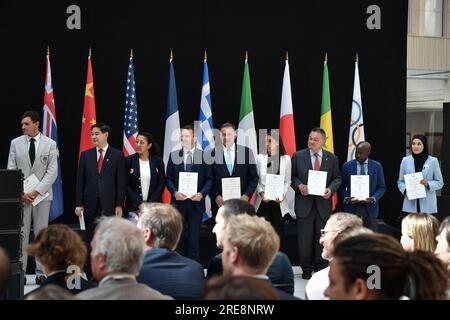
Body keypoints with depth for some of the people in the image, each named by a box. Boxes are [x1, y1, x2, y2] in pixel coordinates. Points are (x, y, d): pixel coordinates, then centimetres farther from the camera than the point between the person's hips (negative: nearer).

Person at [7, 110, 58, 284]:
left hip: (42, 195, -1)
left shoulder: (50, 144, 2)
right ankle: (20, 271, 0)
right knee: (21, 233, -2)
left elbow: (52, 171, -4)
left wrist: (37, 191, -14)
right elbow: (11, 170, 4)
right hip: (21, 194, 1)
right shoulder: (15, 143, 6)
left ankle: (41, 272, 6)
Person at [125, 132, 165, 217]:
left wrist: (150, 203, -7)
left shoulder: (158, 161, 4)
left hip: (153, 205, 0)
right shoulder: (129, 160, 2)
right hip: (134, 206, 0)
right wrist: (139, 203, -9)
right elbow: (126, 185, 0)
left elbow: (161, 184, 4)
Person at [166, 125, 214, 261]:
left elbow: (209, 179, 2)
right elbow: (168, 178, 7)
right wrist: (175, 192, -10)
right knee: (179, 236, 3)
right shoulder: (174, 155, 8)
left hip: (196, 202, -1)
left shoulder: (204, 156, 3)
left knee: (194, 238, 0)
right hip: (179, 202, 1)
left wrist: (202, 194, -13)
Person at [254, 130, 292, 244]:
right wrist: (261, 192, -15)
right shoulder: (259, 158, 2)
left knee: (278, 233, 2)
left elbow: (287, 181, 4)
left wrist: (282, 194, -12)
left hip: (278, 202, 0)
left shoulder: (286, 159, 4)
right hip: (262, 201, 0)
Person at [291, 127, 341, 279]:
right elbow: (292, 176, 5)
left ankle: (320, 269, 18)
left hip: (323, 203, 1)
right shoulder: (298, 156, 3)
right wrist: (299, 185, -14)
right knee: (304, 238, 1)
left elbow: (337, 178, 10)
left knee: (322, 238, 7)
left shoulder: (332, 158, 7)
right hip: (304, 203, -1)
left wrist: (331, 189, -9)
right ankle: (306, 269, 11)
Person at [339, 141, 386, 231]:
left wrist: (373, 198, -11)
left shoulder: (377, 166, 5)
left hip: (370, 207, 0)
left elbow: (382, 187, 7)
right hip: (352, 207, 0)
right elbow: (342, 187, 7)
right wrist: (346, 199, -12)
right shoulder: (347, 166, 4)